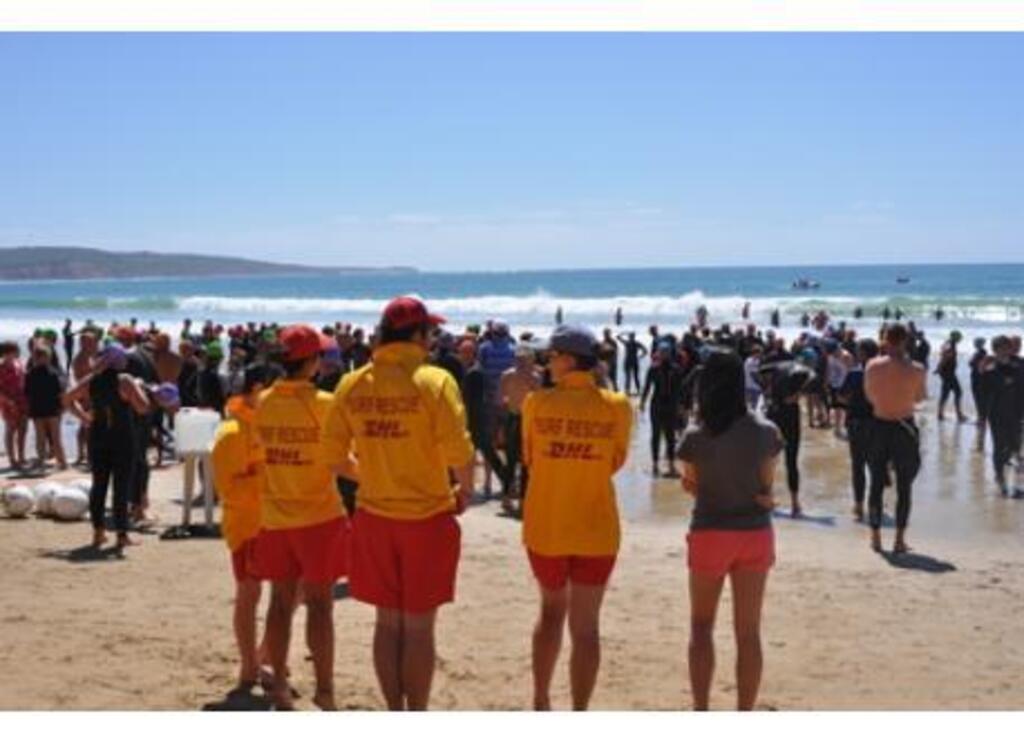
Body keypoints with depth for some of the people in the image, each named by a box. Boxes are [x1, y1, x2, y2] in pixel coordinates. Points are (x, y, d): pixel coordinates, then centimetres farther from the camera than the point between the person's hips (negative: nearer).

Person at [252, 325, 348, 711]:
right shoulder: (322, 403, -15)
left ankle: (279, 683, 18)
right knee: (319, 604, 2)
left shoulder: (264, 402, 0)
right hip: (319, 516, -4)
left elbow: (262, 447, 8)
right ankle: (324, 689, 6)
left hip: (275, 517, 5)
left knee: (281, 602, 12)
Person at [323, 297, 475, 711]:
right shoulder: (434, 381, -13)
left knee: (388, 622, 15)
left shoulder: (352, 384, 1)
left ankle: (394, 713, 24)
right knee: (419, 627, 7)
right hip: (427, 516, -4)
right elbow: (459, 453, -19)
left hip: (374, 516, 4)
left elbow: (335, 456, 4)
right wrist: (465, 491, 0)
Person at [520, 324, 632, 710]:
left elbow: (528, 458, 5)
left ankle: (541, 703, 27)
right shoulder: (617, 406, -8)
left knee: (552, 609, 22)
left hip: (545, 526, 1)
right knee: (585, 625, 7)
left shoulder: (536, 402, -8)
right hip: (596, 529, -1)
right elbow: (616, 462, 3)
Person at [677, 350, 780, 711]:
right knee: (748, 632, 10)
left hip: (710, 534, -2)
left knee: (701, 626, 15)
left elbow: (693, 486, 0)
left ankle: (701, 713, 8)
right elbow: (766, 486, 0)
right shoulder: (766, 431, -8)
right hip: (755, 533, 2)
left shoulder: (696, 437, -13)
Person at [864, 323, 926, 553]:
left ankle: (876, 537, 17)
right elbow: (919, 397, 3)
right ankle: (900, 540, 8)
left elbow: (869, 397, 3)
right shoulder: (916, 369, -12)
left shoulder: (872, 366, -7)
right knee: (904, 487, 8)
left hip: (879, 426, 2)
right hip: (905, 428, -2)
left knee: (876, 484, 12)